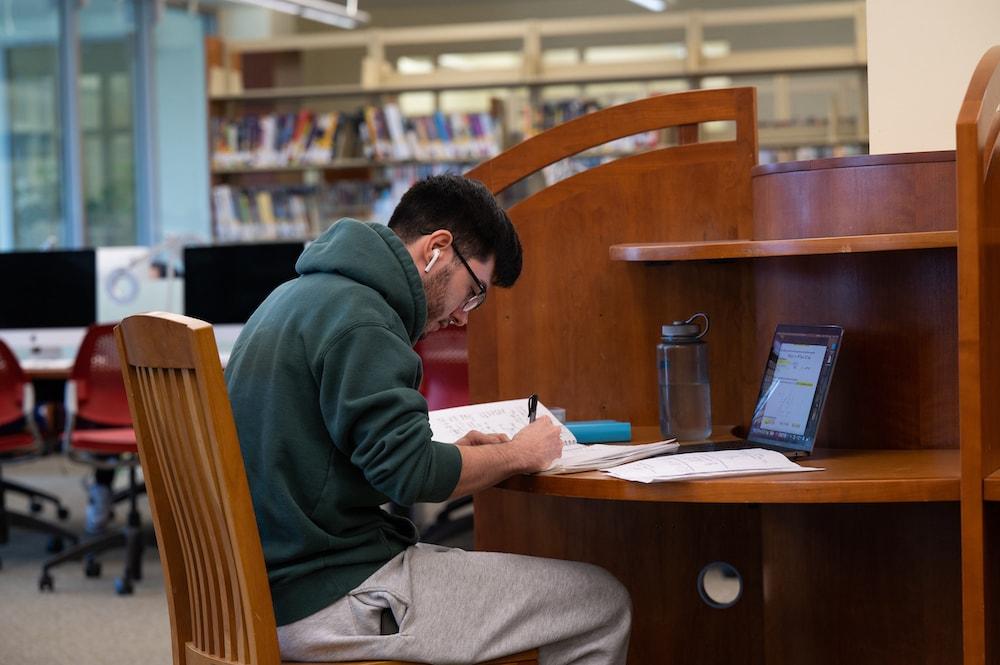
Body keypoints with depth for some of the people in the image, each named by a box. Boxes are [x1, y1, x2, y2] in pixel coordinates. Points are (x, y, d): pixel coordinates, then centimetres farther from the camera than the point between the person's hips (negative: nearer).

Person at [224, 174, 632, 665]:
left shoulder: (299, 295, 15)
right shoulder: (357, 319, -17)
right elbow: (409, 475, -21)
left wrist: (456, 454, 9)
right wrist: (519, 454, -5)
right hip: (331, 603, -11)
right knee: (602, 603, -6)